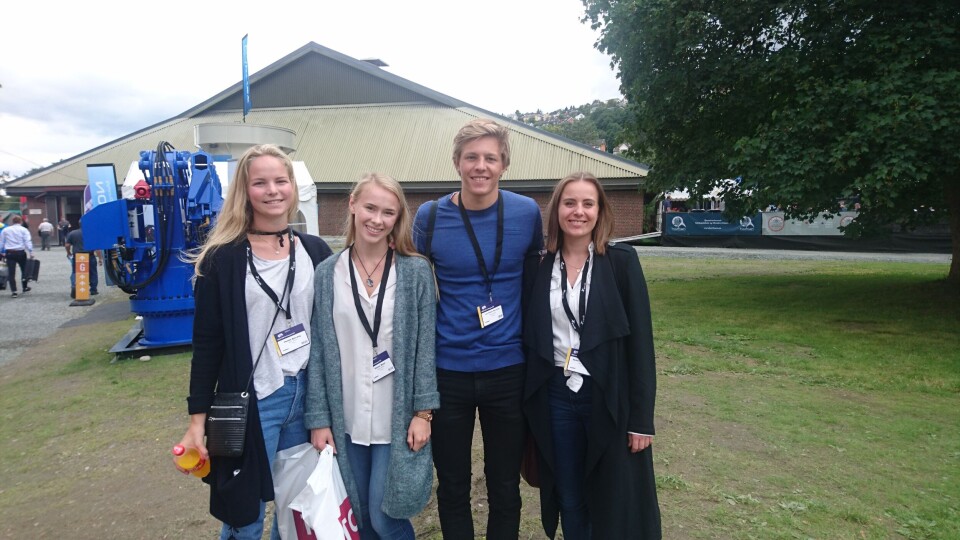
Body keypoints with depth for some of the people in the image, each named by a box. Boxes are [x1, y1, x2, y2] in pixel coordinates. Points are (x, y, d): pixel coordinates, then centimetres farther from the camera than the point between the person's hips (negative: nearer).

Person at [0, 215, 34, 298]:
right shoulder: (23, 230, 1)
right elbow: (28, 242, -8)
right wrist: (31, 252, -10)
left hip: (9, 253, 1)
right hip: (21, 252, -1)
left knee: (11, 272, 2)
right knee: (24, 269, 16)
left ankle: (14, 291, -1)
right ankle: (25, 287, 24)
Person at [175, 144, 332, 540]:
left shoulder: (316, 251, 4)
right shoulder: (223, 257, -5)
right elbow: (207, 343, -4)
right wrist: (198, 418, -7)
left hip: (309, 396, 3)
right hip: (252, 402, -3)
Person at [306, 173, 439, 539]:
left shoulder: (417, 271, -4)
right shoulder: (327, 274, 0)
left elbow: (426, 346, -4)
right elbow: (317, 350, 0)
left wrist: (423, 411, -8)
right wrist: (318, 418, -2)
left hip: (398, 418, -2)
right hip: (346, 419, 2)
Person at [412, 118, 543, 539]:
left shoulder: (527, 212, -4)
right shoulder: (429, 217, -6)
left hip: (508, 369, 1)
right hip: (446, 370, 0)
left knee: (505, 485, 15)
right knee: (452, 485, 15)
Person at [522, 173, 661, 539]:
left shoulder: (622, 261, -6)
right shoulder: (537, 266, 2)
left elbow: (641, 340, -7)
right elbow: (529, 338, 6)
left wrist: (641, 418, -8)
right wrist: (527, 404, 5)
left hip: (609, 398, -2)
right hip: (555, 397, 3)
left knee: (616, 505, 11)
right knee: (568, 502, 15)